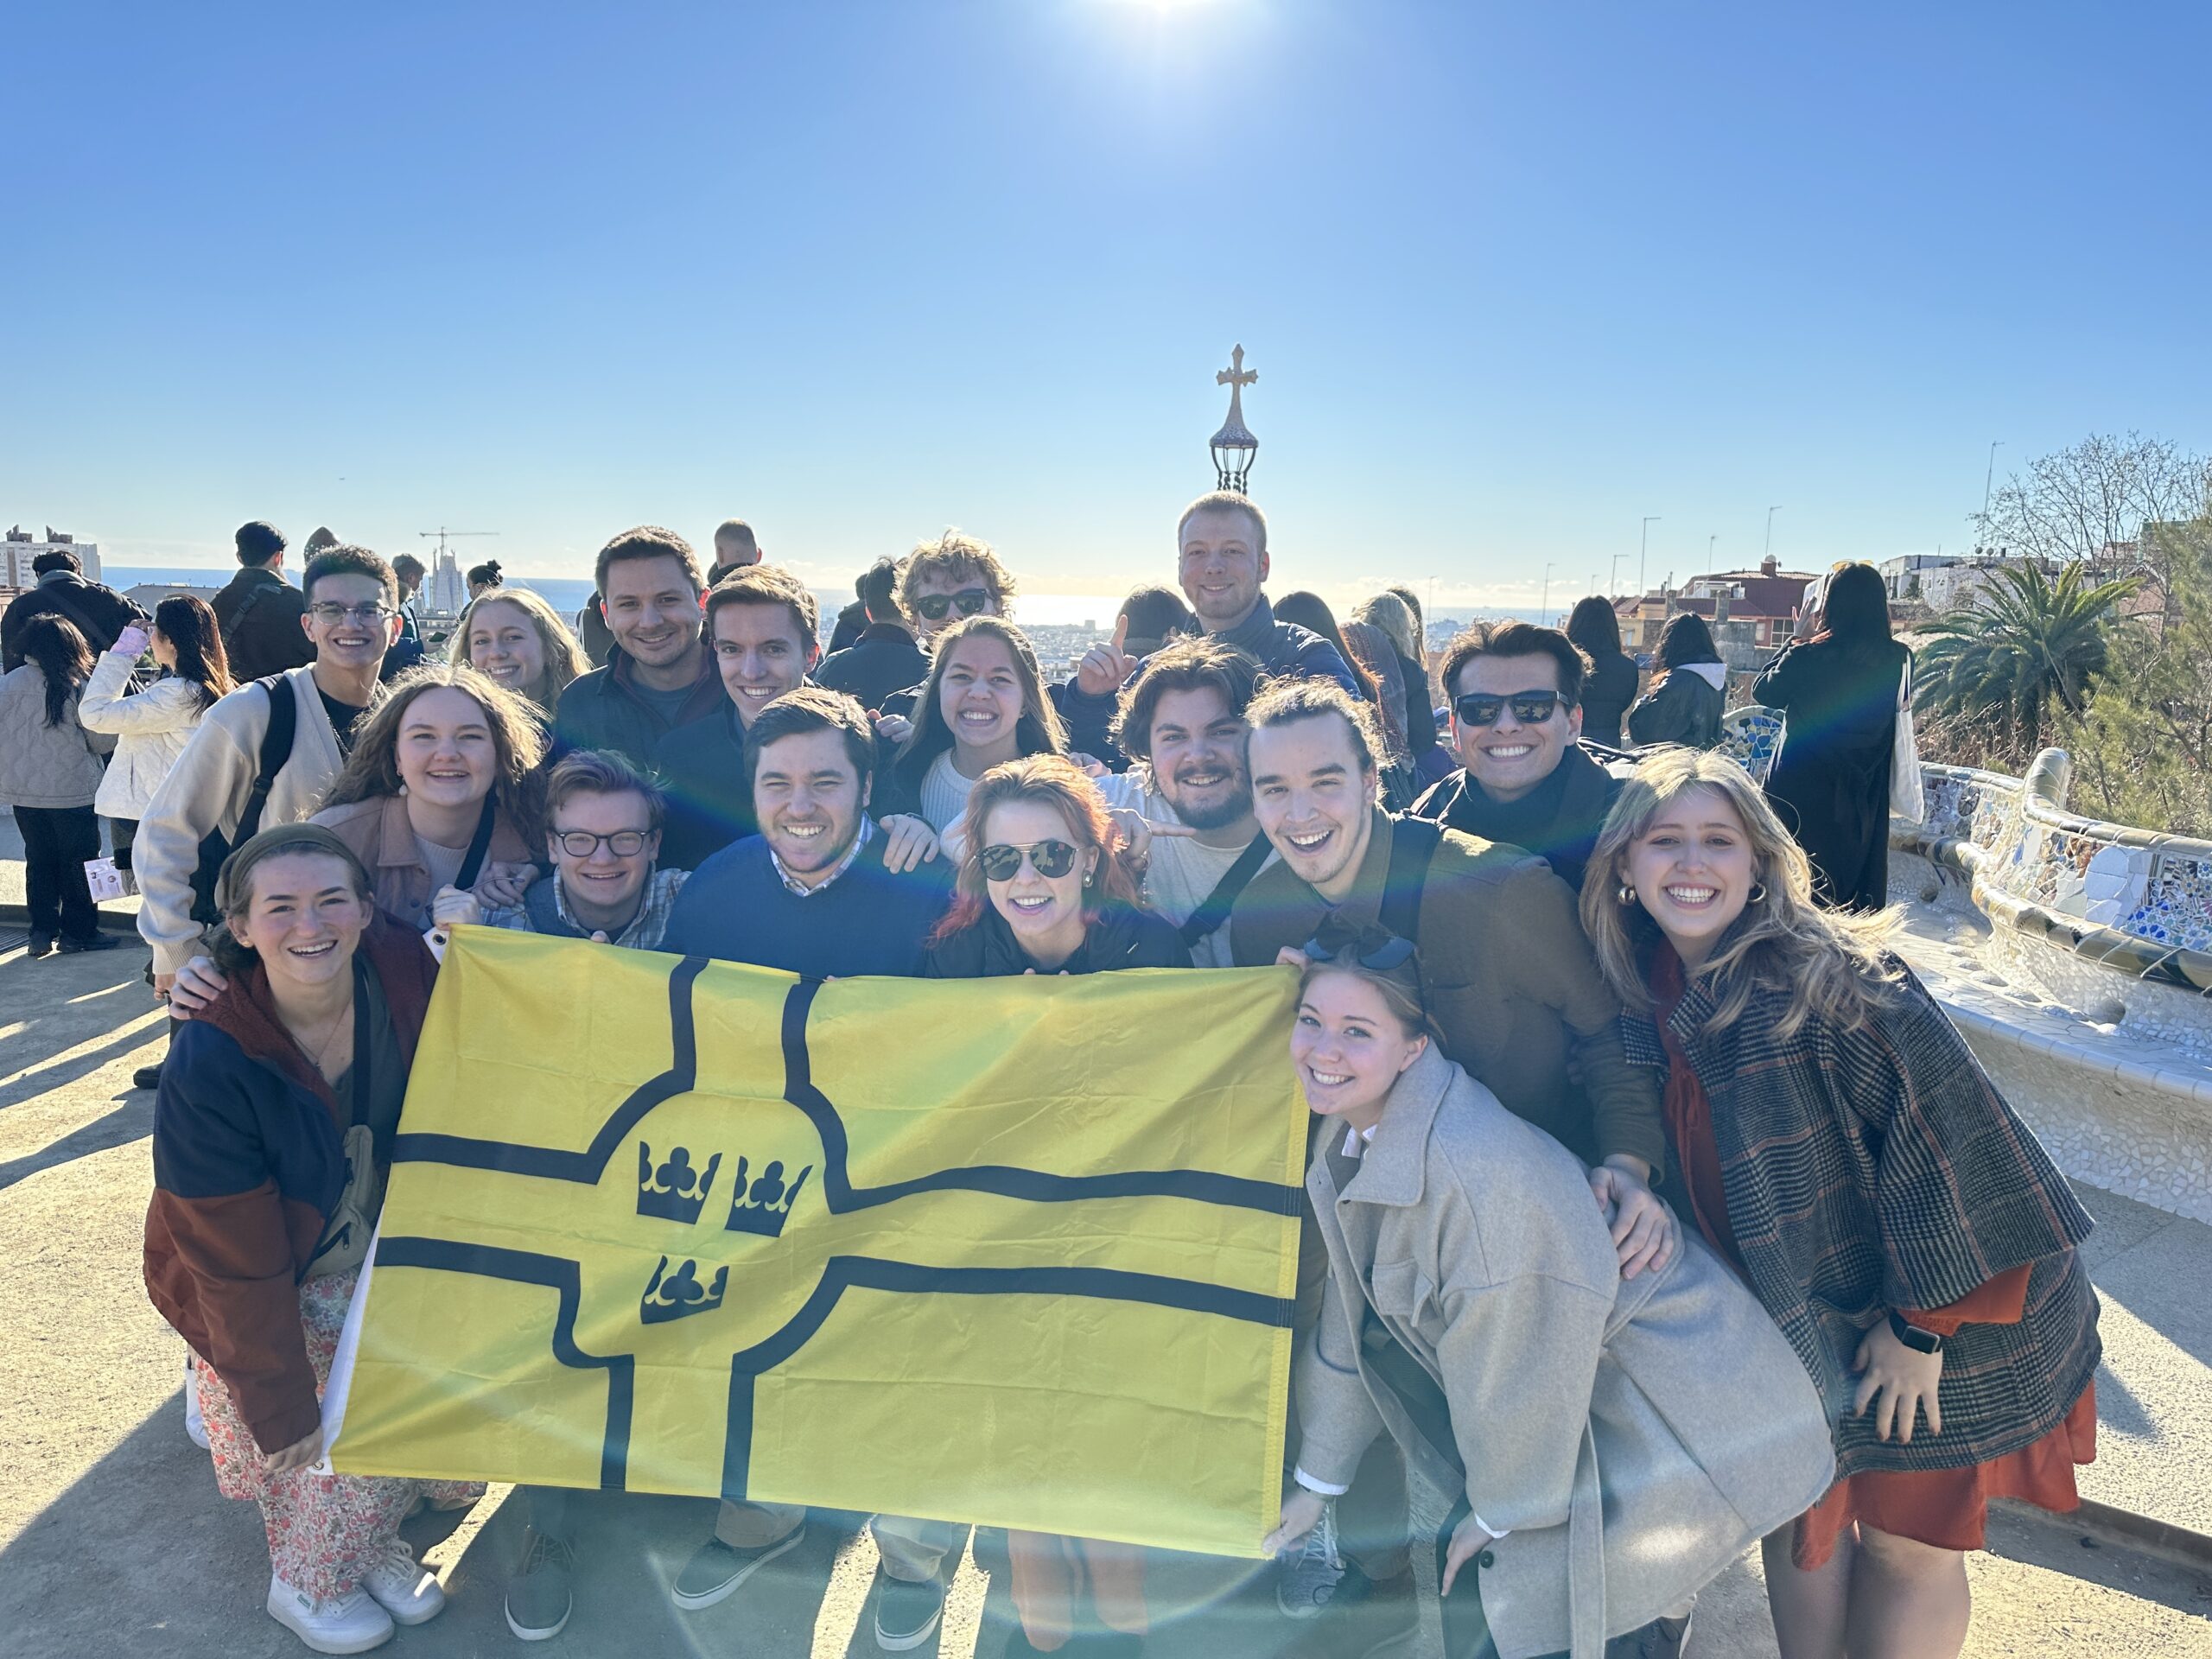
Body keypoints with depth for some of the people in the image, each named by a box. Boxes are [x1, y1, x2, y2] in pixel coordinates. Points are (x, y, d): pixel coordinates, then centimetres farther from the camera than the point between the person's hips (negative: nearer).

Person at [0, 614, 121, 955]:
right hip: (73, 792, -3)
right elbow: (103, 741, -8)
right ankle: (78, 932, 14)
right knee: (78, 862, 9)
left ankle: (42, 931, 19)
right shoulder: (81, 687, -14)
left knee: (39, 860, 16)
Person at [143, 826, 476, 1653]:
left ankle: (373, 1542, 29)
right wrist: (282, 1411, -13)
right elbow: (240, 1269, -20)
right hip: (263, 1295, -4)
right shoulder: (208, 1069, -29)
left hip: (377, 1253, 4)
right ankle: (303, 1584, 29)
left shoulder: (404, 968, -22)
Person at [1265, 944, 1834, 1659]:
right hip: (1562, 1404, 8)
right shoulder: (1351, 1135, -5)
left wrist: (1500, 1511, -6)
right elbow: (1352, 1321, 6)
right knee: (1467, 1583, 13)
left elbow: (1514, 1371, -22)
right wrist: (1317, 1480, 12)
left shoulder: (1471, 1167, -33)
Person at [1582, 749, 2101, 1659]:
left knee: (1906, 1539, 11)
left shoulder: (1825, 975, -27)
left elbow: (1949, 1134, -25)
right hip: (1797, 1316, 5)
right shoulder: (1648, 989, -8)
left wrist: (1921, 1323, -19)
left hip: (1936, 1314, -5)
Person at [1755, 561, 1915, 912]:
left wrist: (1796, 640, 7)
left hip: (1801, 793, -3)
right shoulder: (1897, 660, -5)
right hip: (1864, 800, 3)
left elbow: (1763, 692, 1)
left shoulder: (1807, 656, -16)